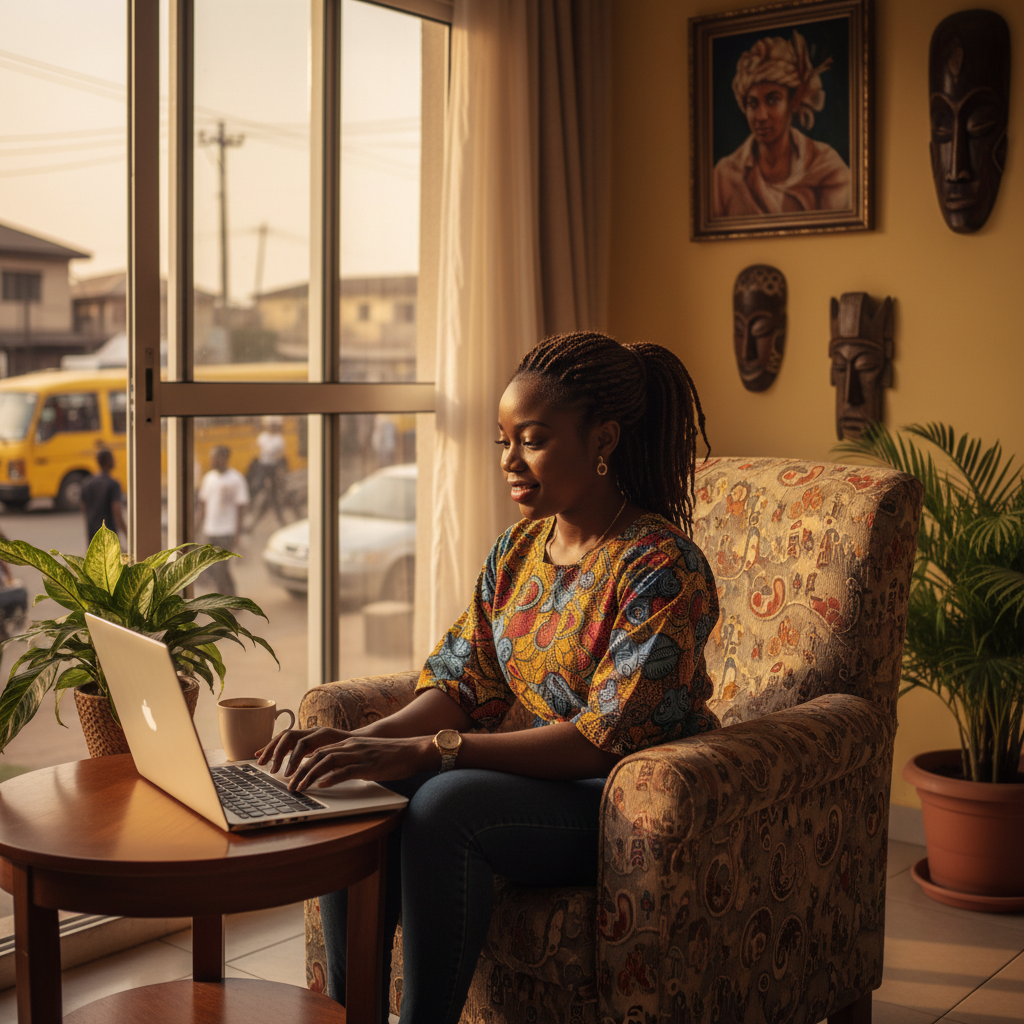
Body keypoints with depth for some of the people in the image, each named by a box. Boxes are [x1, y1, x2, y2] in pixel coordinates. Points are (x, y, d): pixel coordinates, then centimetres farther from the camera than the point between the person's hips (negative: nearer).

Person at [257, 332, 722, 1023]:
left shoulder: (661, 567, -17)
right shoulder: (519, 551, 8)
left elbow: (607, 739, -24)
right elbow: (462, 687, 4)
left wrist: (422, 751, -30)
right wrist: (360, 740, -17)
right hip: (545, 778, 7)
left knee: (447, 803, -31)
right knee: (354, 797, -15)